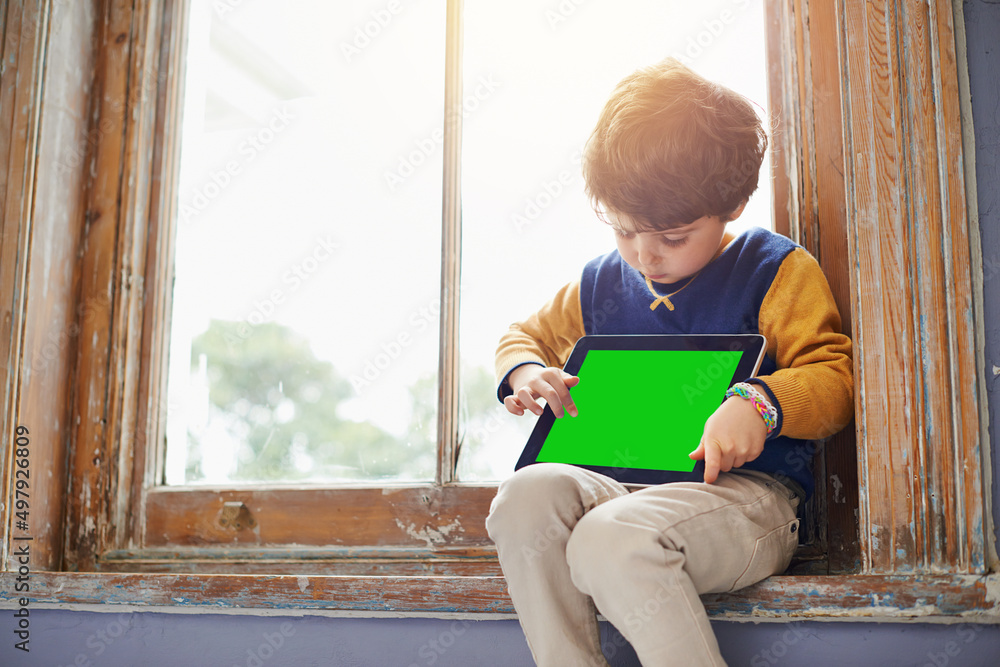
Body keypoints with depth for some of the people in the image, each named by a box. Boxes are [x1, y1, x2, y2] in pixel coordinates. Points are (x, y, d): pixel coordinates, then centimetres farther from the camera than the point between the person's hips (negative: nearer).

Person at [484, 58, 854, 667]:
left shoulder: (775, 270, 3)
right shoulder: (603, 284, 17)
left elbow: (837, 380, -4)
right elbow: (527, 335, 31)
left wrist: (759, 402, -25)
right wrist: (525, 373, 6)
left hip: (747, 492, -5)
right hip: (623, 485, 5)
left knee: (613, 538, -35)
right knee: (527, 495, -27)